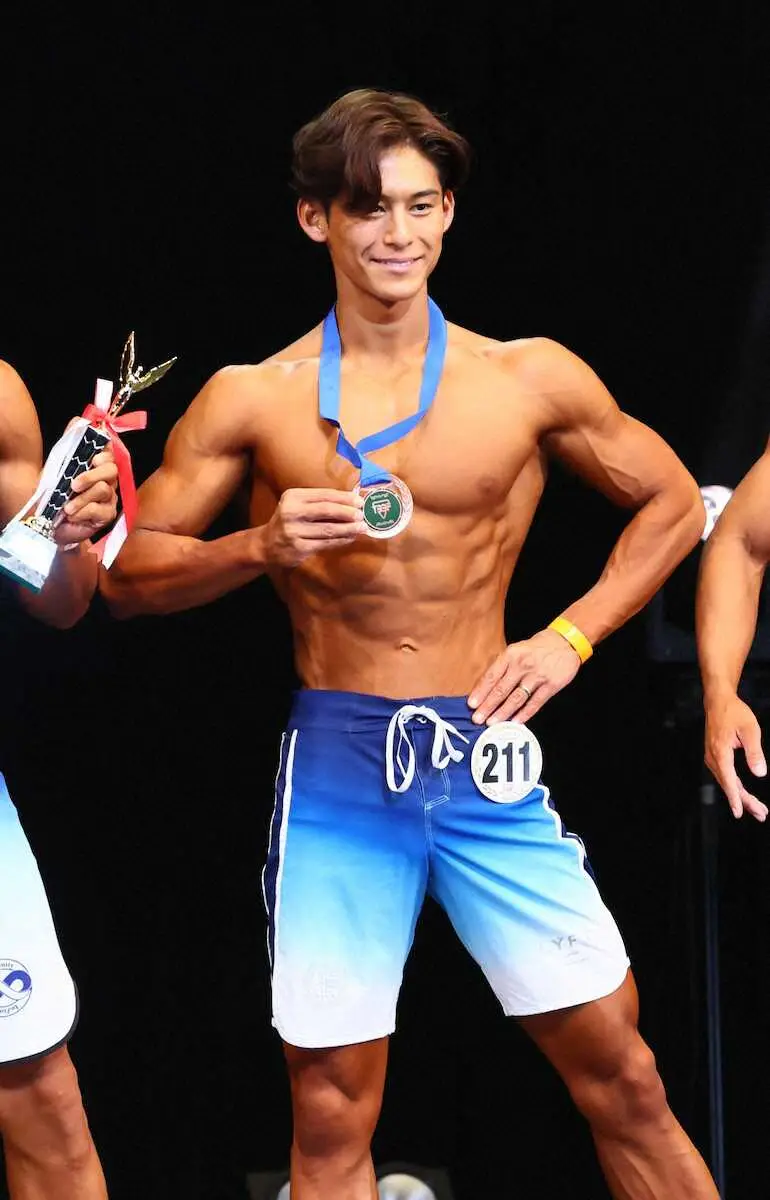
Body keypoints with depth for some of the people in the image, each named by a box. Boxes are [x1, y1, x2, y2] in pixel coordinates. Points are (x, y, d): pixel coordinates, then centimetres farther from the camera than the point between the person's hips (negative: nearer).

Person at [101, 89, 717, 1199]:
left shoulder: (530, 380, 3)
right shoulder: (252, 400, 2)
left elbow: (672, 503, 14)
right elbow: (129, 576, 6)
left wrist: (570, 637, 2)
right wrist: (263, 546, -12)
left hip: (487, 754, 0)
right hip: (338, 769, 0)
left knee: (623, 1082, 2)